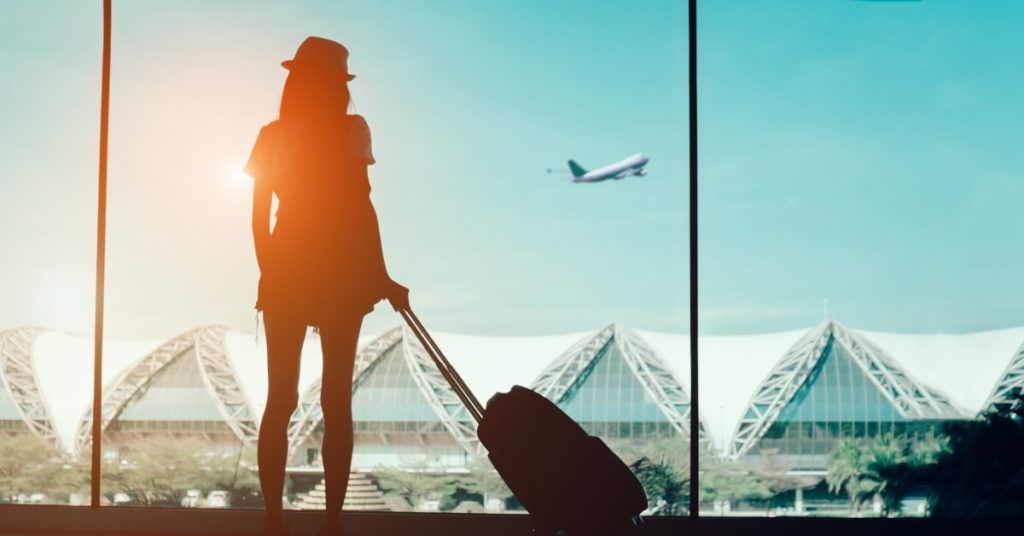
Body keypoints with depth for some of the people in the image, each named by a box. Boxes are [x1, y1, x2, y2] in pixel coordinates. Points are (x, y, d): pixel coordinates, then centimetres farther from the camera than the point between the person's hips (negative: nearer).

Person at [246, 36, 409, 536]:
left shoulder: (272, 136, 5)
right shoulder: (348, 130, -6)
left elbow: (259, 215, 5)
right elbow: (361, 207, -12)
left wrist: (269, 273, 14)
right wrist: (380, 276, -9)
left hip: (285, 273, 3)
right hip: (338, 273, -3)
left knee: (280, 400, 6)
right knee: (336, 401, 2)